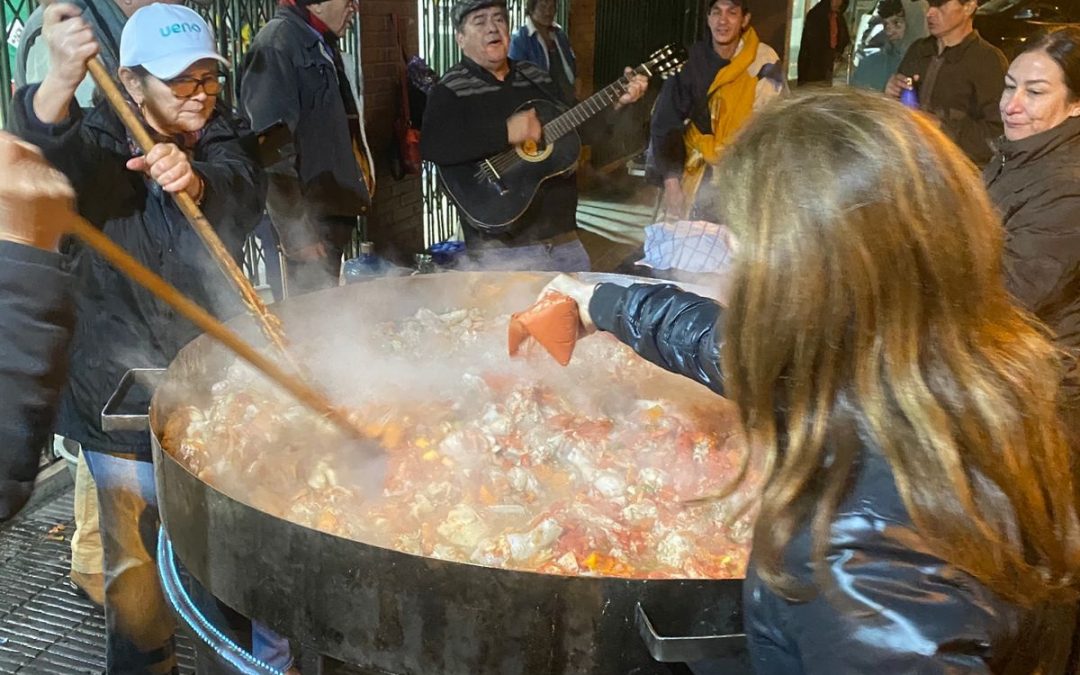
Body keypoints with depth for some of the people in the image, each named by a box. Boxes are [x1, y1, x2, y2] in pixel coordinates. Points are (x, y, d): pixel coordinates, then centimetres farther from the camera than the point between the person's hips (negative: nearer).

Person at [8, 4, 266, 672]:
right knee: (139, 555, 5)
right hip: (124, 391, -3)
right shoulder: (100, 140, -6)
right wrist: (62, 82, -52)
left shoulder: (222, 137, 3)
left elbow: (244, 198, -19)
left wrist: (195, 181, -42)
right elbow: (45, 152, -31)